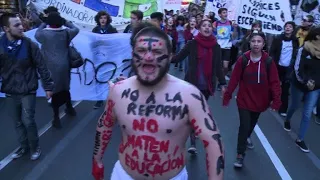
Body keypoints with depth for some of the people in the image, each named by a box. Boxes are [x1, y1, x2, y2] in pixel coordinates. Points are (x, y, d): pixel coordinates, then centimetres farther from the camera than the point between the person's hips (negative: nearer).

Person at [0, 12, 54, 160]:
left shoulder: (29, 44, -10)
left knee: (28, 121, -1)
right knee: (18, 123, 14)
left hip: (27, 91, -3)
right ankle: (24, 146, 35)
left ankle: (35, 147, 22)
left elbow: (42, 66, -6)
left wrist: (48, 86, -5)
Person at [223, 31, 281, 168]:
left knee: (252, 124, 23)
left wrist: (276, 100, -17)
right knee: (244, 126, -7)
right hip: (244, 100, -2)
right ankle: (240, 155, 6)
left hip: (260, 101, 2)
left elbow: (274, 82, -10)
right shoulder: (242, 60, -12)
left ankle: (245, 138, 54)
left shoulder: (269, 62, -11)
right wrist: (227, 96, -8)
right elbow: (234, 79, -9)